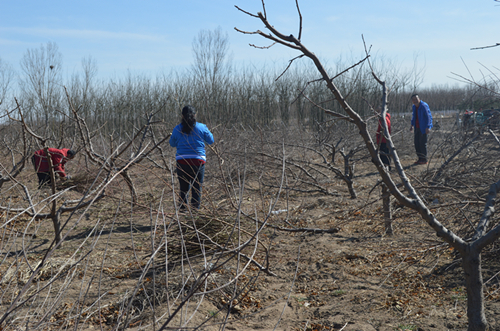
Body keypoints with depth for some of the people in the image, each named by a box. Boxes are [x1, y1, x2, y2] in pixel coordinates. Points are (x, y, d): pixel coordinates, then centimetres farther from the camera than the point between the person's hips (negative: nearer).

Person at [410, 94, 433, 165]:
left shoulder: (424, 106, -15)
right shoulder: (414, 107, 10)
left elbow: (428, 116, -18)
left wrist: (427, 127, -25)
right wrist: (412, 125, 20)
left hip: (423, 127, -8)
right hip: (417, 127, 8)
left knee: (422, 143, -7)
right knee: (417, 142, 6)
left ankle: (424, 160, 1)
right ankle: (420, 158, 15)